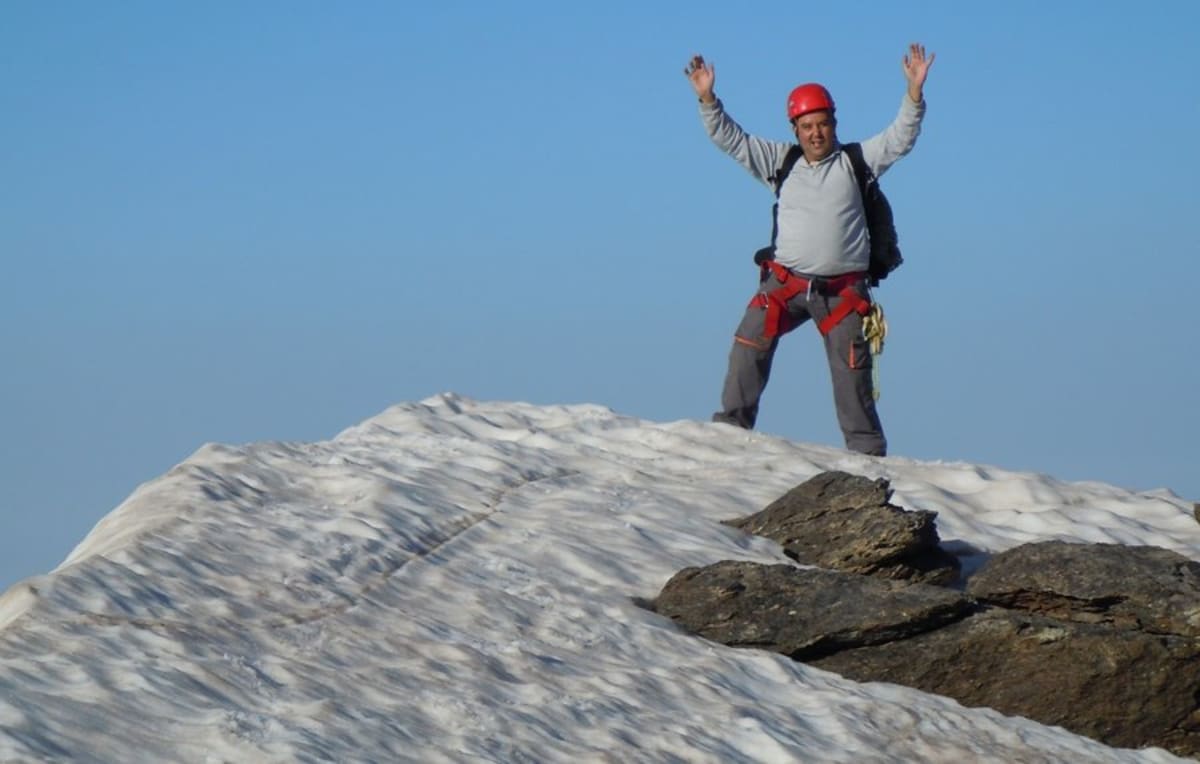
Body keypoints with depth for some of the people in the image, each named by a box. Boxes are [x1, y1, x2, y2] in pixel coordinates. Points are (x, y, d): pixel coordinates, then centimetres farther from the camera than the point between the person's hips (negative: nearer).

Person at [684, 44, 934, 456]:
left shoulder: (855, 161, 5)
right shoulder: (780, 160, 9)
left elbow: (899, 138, -3)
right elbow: (730, 139, 8)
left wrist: (914, 91, -16)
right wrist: (707, 98, -5)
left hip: (841, 289, -2)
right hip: (785, 282, 2)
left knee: (852, 370, -2)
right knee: (749, 344, -10)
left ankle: (866, 450, 6)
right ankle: (731, 424, -1)